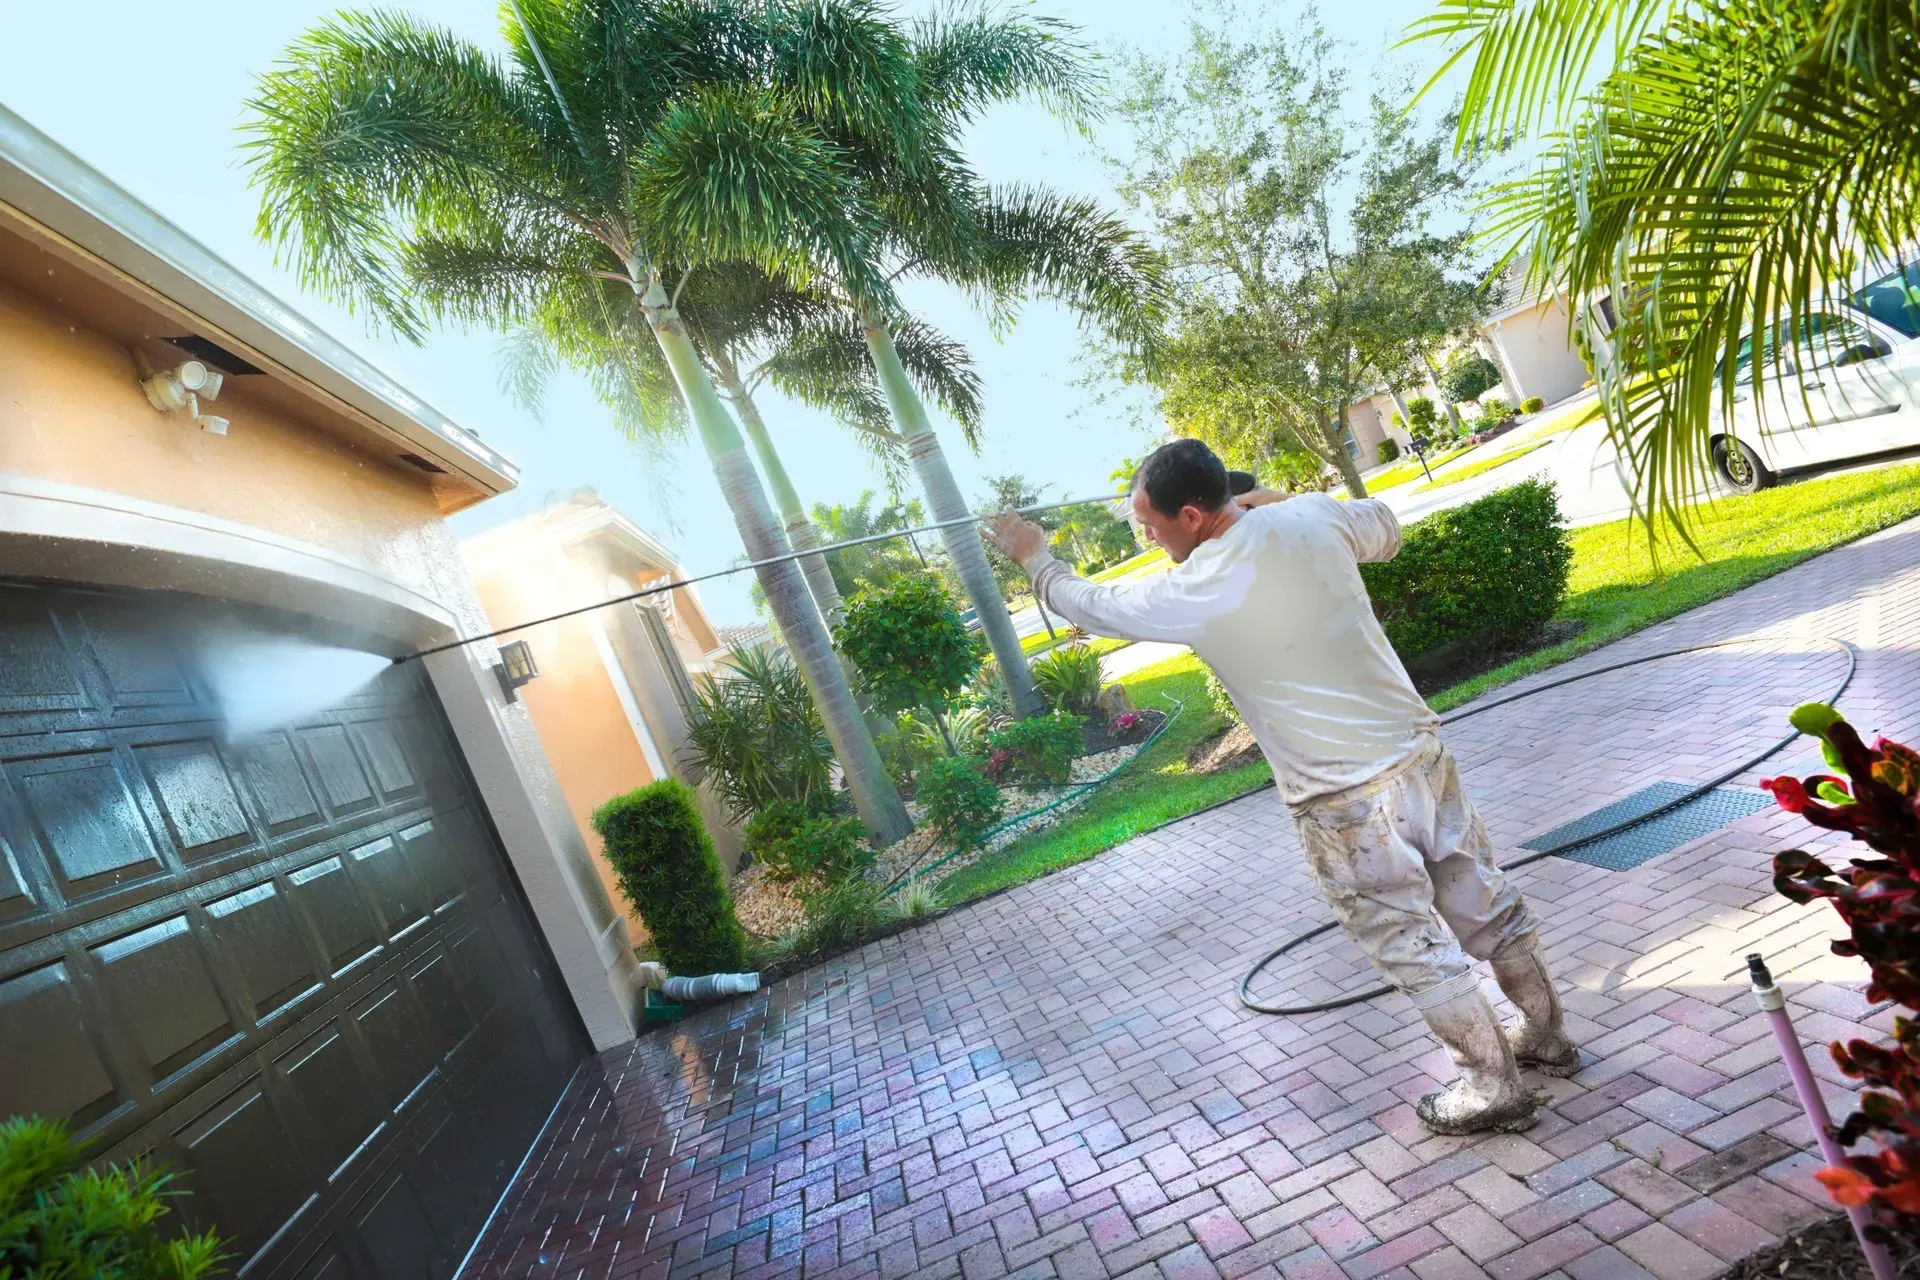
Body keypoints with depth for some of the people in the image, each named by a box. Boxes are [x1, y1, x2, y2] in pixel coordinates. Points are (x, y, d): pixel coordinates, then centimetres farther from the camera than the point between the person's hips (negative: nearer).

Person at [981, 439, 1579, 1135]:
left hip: (1344, 798, -7)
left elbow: (1092, 605, -1)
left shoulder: (1191, 593, -19)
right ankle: (1546, 1034, 42)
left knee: (1410, 943, 12)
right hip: (1419, 749, 7)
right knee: (1485, 902, 22)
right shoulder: (1314, 516, -4)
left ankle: (1494, 1084, 27)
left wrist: (1034, 556, 17)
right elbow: (1386, 529, 20)